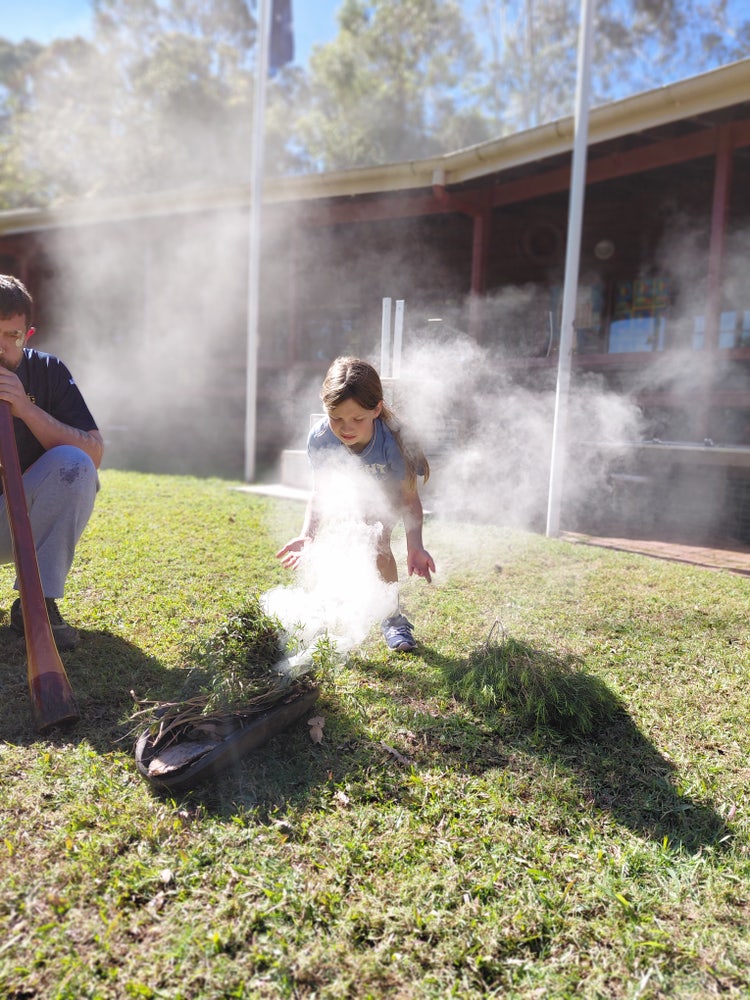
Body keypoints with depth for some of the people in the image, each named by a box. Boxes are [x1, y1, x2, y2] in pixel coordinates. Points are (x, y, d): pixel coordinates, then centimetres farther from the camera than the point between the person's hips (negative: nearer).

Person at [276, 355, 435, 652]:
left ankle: (393, 618, -1)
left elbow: (409, 498, -30)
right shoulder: (320, 438, -35)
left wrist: (415, 547, -43)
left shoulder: (391, 443, -41)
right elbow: (319, 491, -21)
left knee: (378, 543, -18)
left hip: (388, 493, -2)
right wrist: (307, 534, -36)